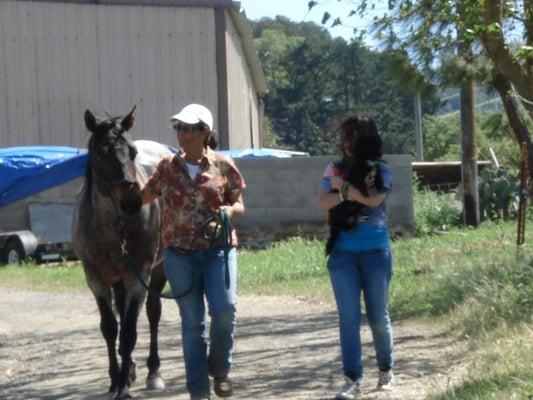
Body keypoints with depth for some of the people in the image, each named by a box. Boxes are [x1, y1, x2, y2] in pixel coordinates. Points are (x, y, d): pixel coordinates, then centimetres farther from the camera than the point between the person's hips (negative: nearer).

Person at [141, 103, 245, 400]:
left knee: (224, 307, -19)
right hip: (181, 253, 2)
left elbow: (240, 205, 4)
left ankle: (220, 369, 8)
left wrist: (230, 211, -17)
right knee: (192, 322, 3)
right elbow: (143, 197, 18)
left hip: (218, 248, -2)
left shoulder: (224, 165, 1)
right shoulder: (168, 168, 6)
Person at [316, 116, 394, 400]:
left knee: (378, 316, 7)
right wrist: (350, 192, -18)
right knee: (349, 318, -3)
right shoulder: (336, 169, 6)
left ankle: (386, 370, 27)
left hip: (375, 252, -1)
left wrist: (342, 187, -9)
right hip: (343, 253, 1)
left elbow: (373, 199, -18)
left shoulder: (380, 170, 0)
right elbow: (322, 204, -5)